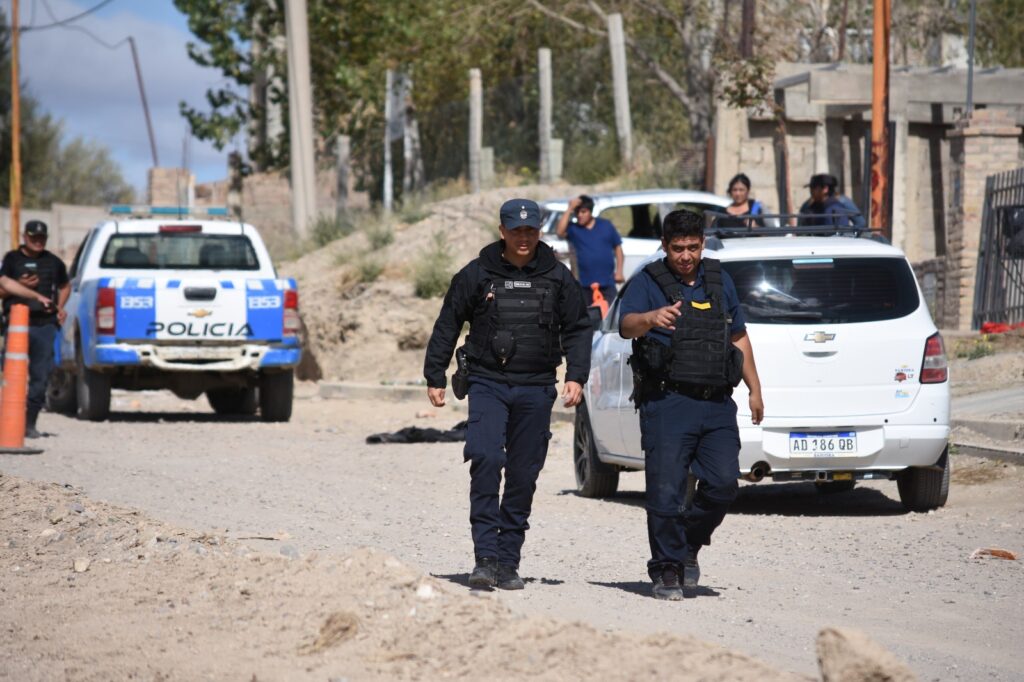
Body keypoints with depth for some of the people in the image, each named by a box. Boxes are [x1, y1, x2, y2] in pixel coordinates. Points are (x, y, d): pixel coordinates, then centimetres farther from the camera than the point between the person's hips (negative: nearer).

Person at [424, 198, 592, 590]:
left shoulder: (557, 277, 7)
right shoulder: (477, 275, 3)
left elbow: (577, 329, 13)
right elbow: (447, 326, 10)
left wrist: (576, 376, 0)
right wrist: (435, 377, 8)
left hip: (536, 389, 2)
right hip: (487, 383, -2)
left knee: (524, 476, 4)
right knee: (486, 460, -21)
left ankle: (508, 561, 13)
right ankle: (486, 557, -20)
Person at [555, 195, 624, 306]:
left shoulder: (606, 225, 8)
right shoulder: (573, 229, 4)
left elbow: (617, 247, 12)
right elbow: (560, 231, -17)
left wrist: (619, 271, 2)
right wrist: (570, 209, -14)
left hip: (607, 284, 0)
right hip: (586, 284, 0)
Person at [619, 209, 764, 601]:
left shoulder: (718, 280, 16)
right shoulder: (648, 283, 0)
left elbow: (739, 337, 25)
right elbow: (626, 325, -19)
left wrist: (754, 388, 21)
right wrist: (651, 318, -42)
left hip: (717, 405, 4)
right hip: (667, 402, -4)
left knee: (723, 484, -5)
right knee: (666, 491, -8)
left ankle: (689, 545, 19)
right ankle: (667, 571, 2)